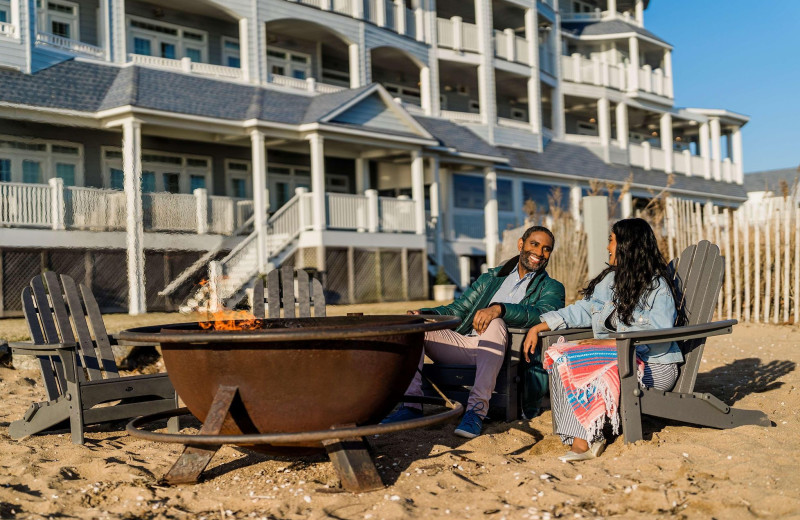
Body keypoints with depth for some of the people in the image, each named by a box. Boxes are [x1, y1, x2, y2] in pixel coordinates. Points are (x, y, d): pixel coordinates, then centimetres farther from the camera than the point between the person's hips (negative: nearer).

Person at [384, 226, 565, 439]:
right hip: (465, 345, 5)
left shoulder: (551, 288, 11)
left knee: (494, 323, -36)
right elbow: (457, 310, 20)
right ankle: (411, 404, -20)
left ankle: (477, 410, -38)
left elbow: (542, 315, -12)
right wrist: (424, 314, 0)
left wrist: (499, 308, -30)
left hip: (498, 353, -5)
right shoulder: (491, 278, 26)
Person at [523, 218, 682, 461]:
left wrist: (612, 343, -28)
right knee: (560, 360, -19)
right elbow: (582, 310, 21)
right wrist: (538, 328, 12)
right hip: (614, 359, 7)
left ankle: (582, 442, -27)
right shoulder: (610, 279, 17)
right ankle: (587, 439, -28)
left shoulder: (657, 286, -7)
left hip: (654, 366, -7)